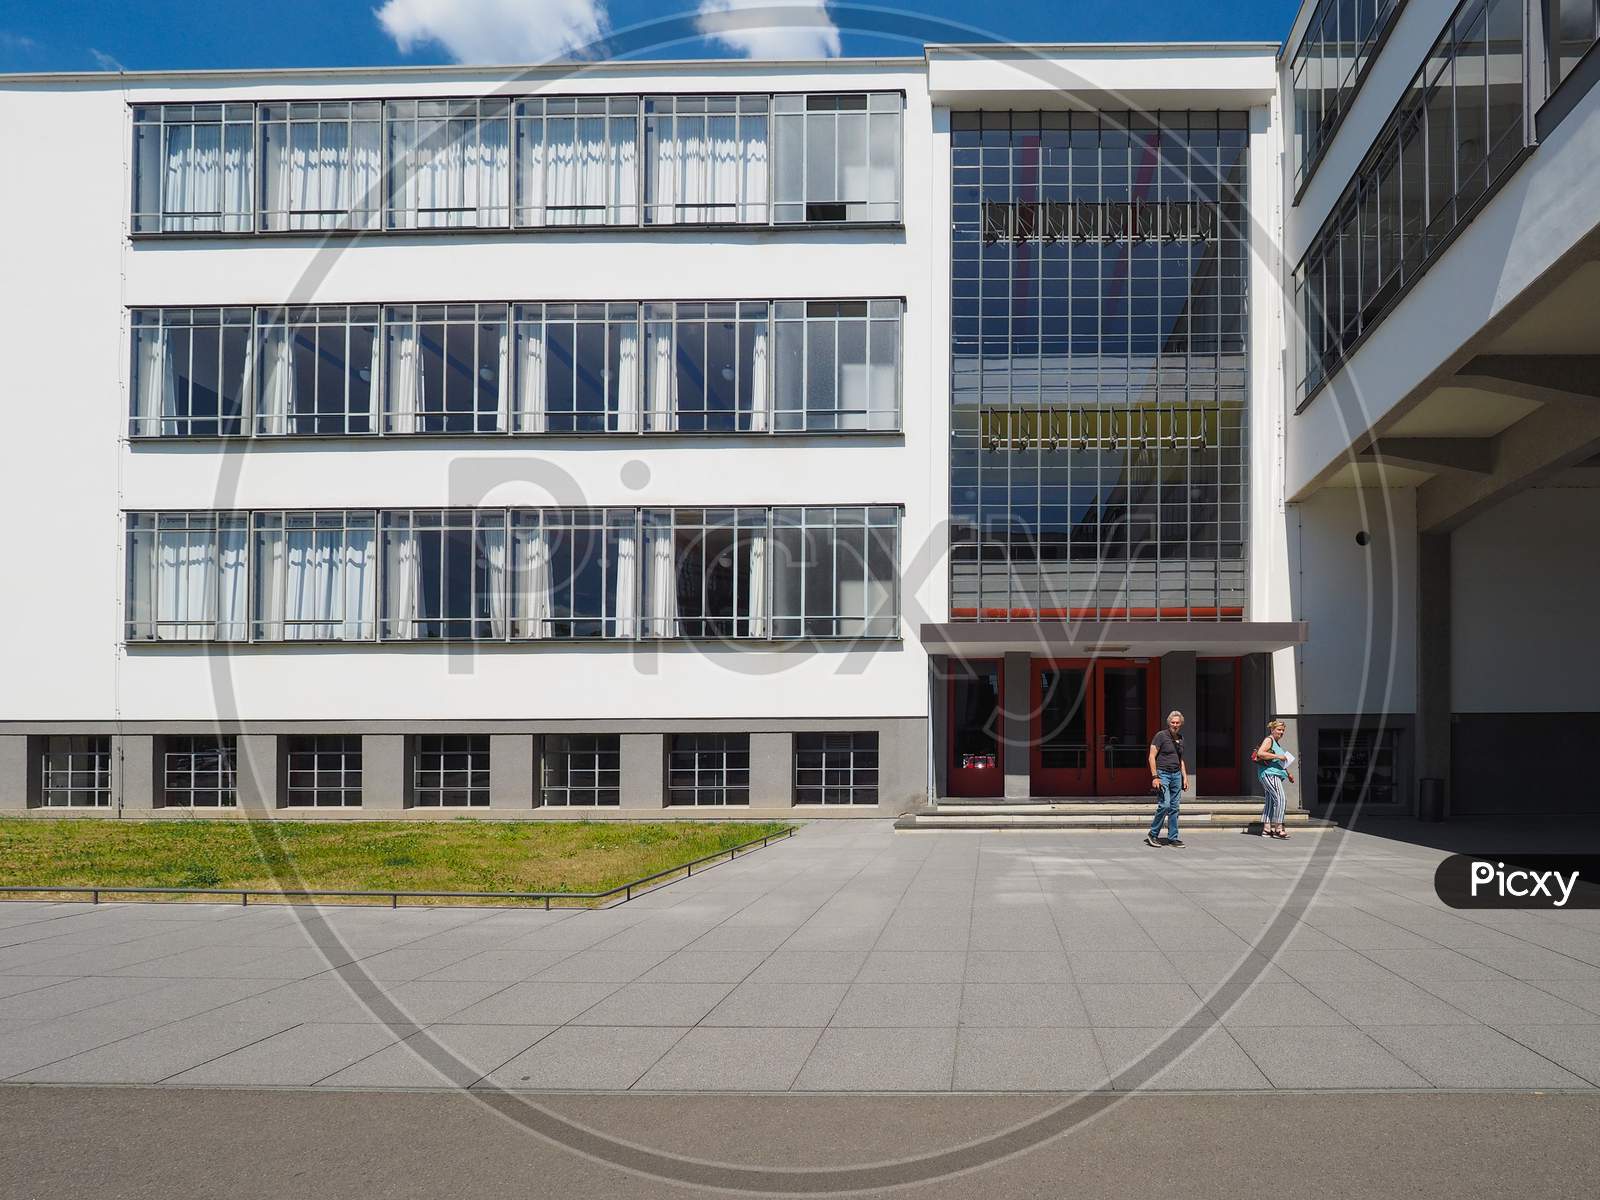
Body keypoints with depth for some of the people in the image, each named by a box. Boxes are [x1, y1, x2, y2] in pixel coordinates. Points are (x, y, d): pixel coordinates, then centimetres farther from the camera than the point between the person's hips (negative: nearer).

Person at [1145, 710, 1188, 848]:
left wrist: (1185, 777, 15)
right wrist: (1154, 777, -17)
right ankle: (1152, 835, -2)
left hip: (1176, 775, 7)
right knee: (1165, 804, -16)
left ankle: (1173, 838, 11)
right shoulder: (1161, 735, -7)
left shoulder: (1180, 738, 13)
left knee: (1174, 808, 5)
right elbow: (1152, 756, -10)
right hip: (1162, 773, -7)